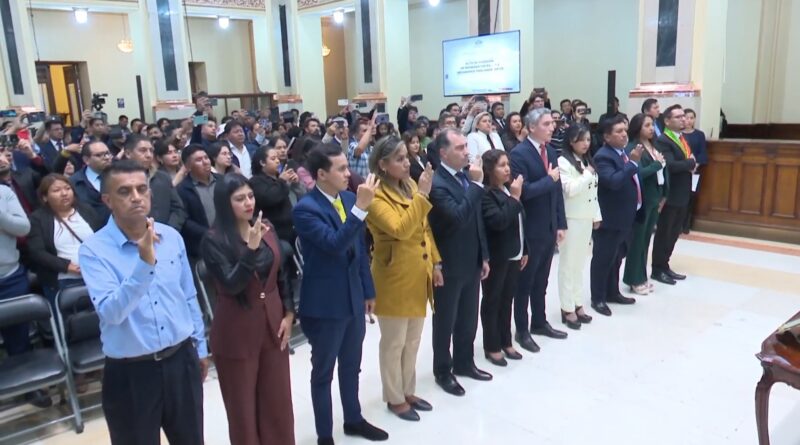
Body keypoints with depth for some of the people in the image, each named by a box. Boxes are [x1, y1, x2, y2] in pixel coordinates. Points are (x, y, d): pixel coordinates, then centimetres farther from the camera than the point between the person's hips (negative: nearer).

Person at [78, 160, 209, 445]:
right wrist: (145, 262, -34)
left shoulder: (172, 237, 0)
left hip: (181, 360, 4)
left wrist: (200, 346, 15)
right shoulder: (93, 250, -13)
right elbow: (111, 312, -25)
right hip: (130, 372, -3)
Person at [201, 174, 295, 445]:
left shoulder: (267, 230, 3)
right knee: (243, 407, 10)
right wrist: (251, 249, -30)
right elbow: (230, 285, -21)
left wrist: (289, 313, 3)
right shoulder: (214, 241, -12)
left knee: (278, 402, 15)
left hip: (272, 325, 5)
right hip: (237, 333, -4)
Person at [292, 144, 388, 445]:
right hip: (325, 303, -6)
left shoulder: (349, 198, 2)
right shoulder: (305, 209, -18)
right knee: (323, 372, 11)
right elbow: (335, 245, -31)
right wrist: (361, 208, -36)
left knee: (351, 366, 22)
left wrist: (368, 290, 13)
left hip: (354, 297, 6)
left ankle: (353, 420, 41)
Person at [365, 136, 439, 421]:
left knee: (412, 341, 19)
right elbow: (400, 230, -31)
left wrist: (435, 263, 11)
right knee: (393, 343, 8)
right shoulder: (377, 197, -17)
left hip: (418, 276, 8)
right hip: (394, 279, -7)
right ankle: (394, 398, 25)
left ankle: (408, 391, 35)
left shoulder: (411, 187, 6)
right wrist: (421, 196, -30)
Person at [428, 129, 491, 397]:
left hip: (471, 263, 8)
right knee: (445, 322, 10)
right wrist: (476, 184, -27)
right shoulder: (437, 183, -20)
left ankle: (464, 363, 39)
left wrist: (484, 256, 13)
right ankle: (443, 372, 27)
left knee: (469, 319, 20)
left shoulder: (466, 176, 4)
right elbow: (458, 218, -32)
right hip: (449, 267, -7)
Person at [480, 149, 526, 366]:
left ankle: (506, 342, 29)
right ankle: (492, 347, 18)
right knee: (492, 302, 6)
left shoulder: (509, 189, 7)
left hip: (513, 255, 7)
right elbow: (498, 221, -28)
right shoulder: (485, 194, -16)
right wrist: (514, 198, -21)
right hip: (496, 257, -7)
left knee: (507, 300, 16)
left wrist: (524, 249, 15)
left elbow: (518, 221, 14)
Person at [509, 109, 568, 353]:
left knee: (541, 281, 18)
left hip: (549, 228, 7)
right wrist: (549, 179, -14)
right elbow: (523, 191, -25)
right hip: (530, 230, -7)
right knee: (525, 282, 7)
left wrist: (561, 223, 8)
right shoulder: (518, 154, -15)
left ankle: (539, 323, 34)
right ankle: (522, 330, 20)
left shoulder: (551, 151, 9)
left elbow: (557, 189, 11)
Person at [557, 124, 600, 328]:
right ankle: (567, 308, 9)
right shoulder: (563, 162, -12)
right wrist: (588, 174, -13)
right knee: (568, 264, 1)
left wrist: (596, 215, 12)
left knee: (580, 263, 14)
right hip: (571, 219, -7)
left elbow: (593, 191, 15)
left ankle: (577, 304, 23)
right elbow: (570, 190, -22)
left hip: (586, 218, 7)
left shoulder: (587, 161, 11)